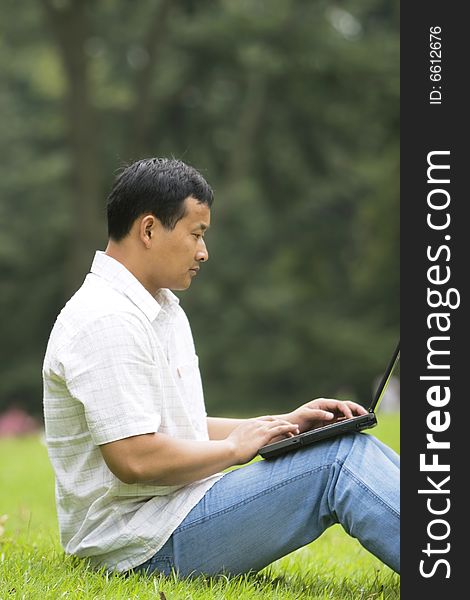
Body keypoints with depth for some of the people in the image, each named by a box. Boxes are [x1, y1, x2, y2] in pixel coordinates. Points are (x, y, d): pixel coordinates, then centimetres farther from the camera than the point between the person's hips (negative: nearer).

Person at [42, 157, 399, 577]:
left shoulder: (165, 310, 18)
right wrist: (235, 448, -10)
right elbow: (136, 459, -24)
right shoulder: (106, 321, -17)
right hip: (148, 544, -10)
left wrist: (283, 424, 12)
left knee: (352, 447, 1)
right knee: (341, 458, -20)